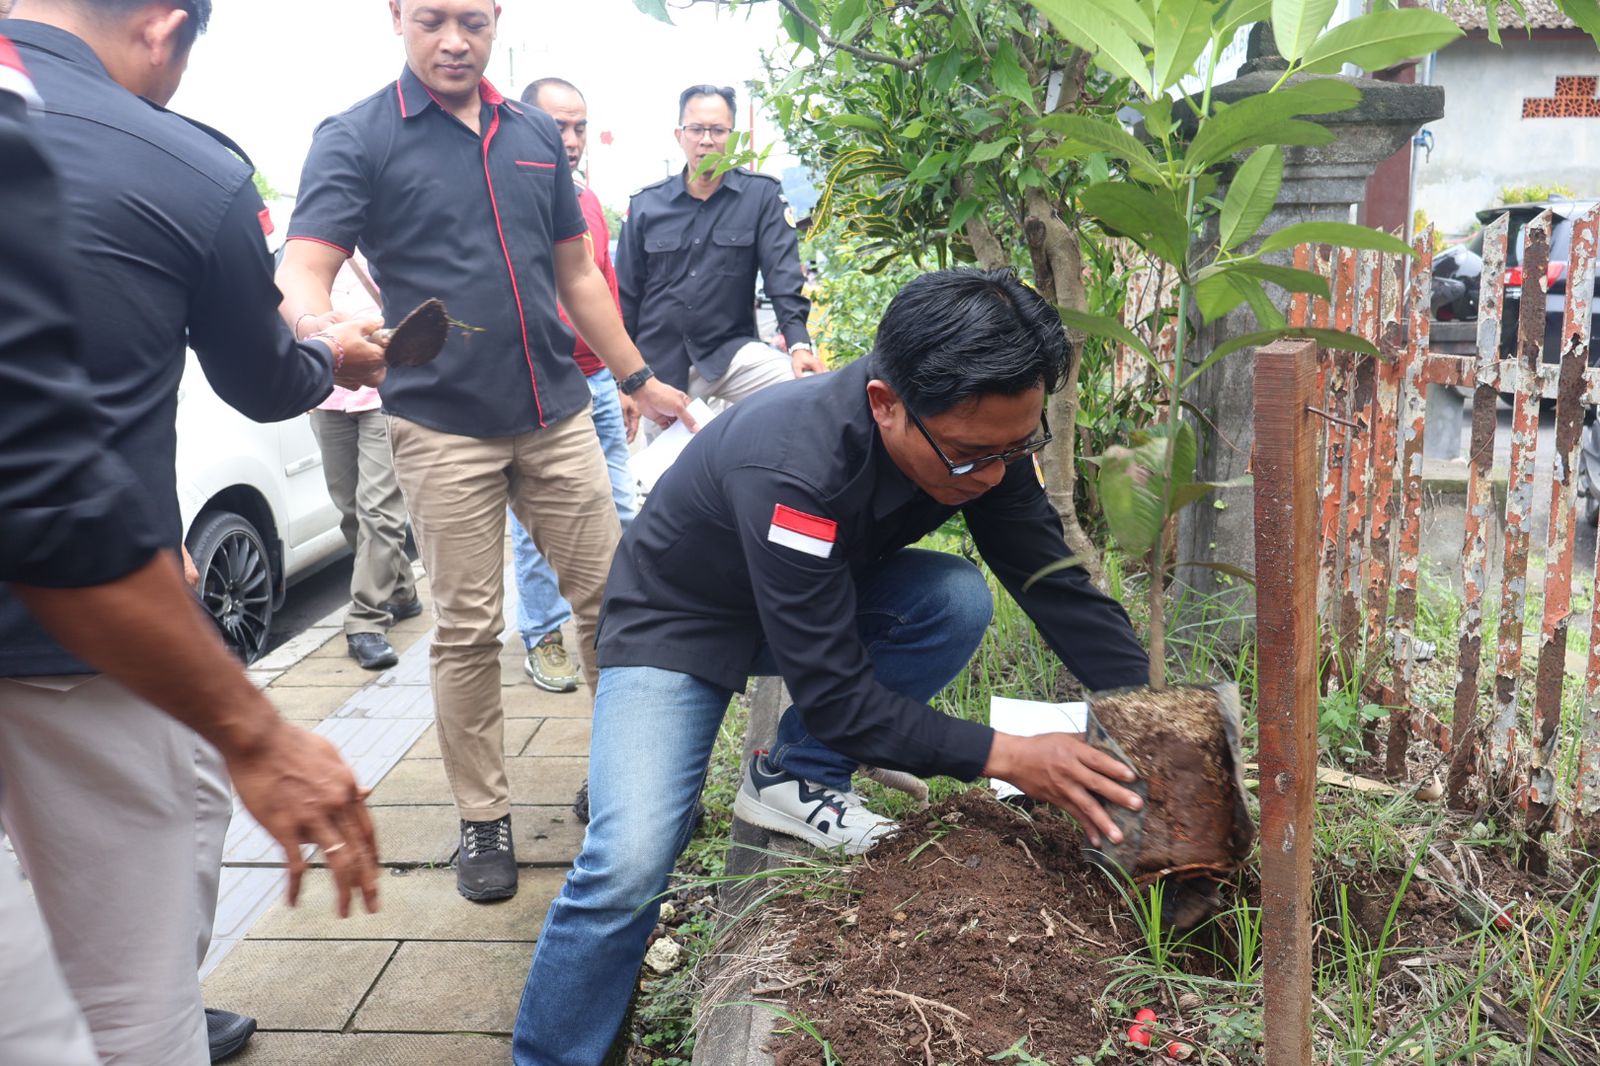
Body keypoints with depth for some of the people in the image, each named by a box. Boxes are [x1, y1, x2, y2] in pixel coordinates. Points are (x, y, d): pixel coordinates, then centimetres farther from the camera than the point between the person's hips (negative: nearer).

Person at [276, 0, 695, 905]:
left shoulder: (536, 135, 12)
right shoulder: (357, 139, -2)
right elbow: (303, 273, -13)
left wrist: (639, 377, 17)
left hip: (558, 414, 4)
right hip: (444, 428, -4)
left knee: (612, 599, 6)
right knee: (469, 628, 2)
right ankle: (484, 819, 17)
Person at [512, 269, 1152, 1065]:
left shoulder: (981, 432, -20)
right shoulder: (791, 468, -39)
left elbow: (1057, 583, -12)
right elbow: (834, 693, -35)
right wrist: (1005, 757, -35)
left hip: (825, 595, 6)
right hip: (678, 622, -6)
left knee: (959, 600, -22)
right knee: (628, 864, -23)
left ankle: (788, 776, -4)